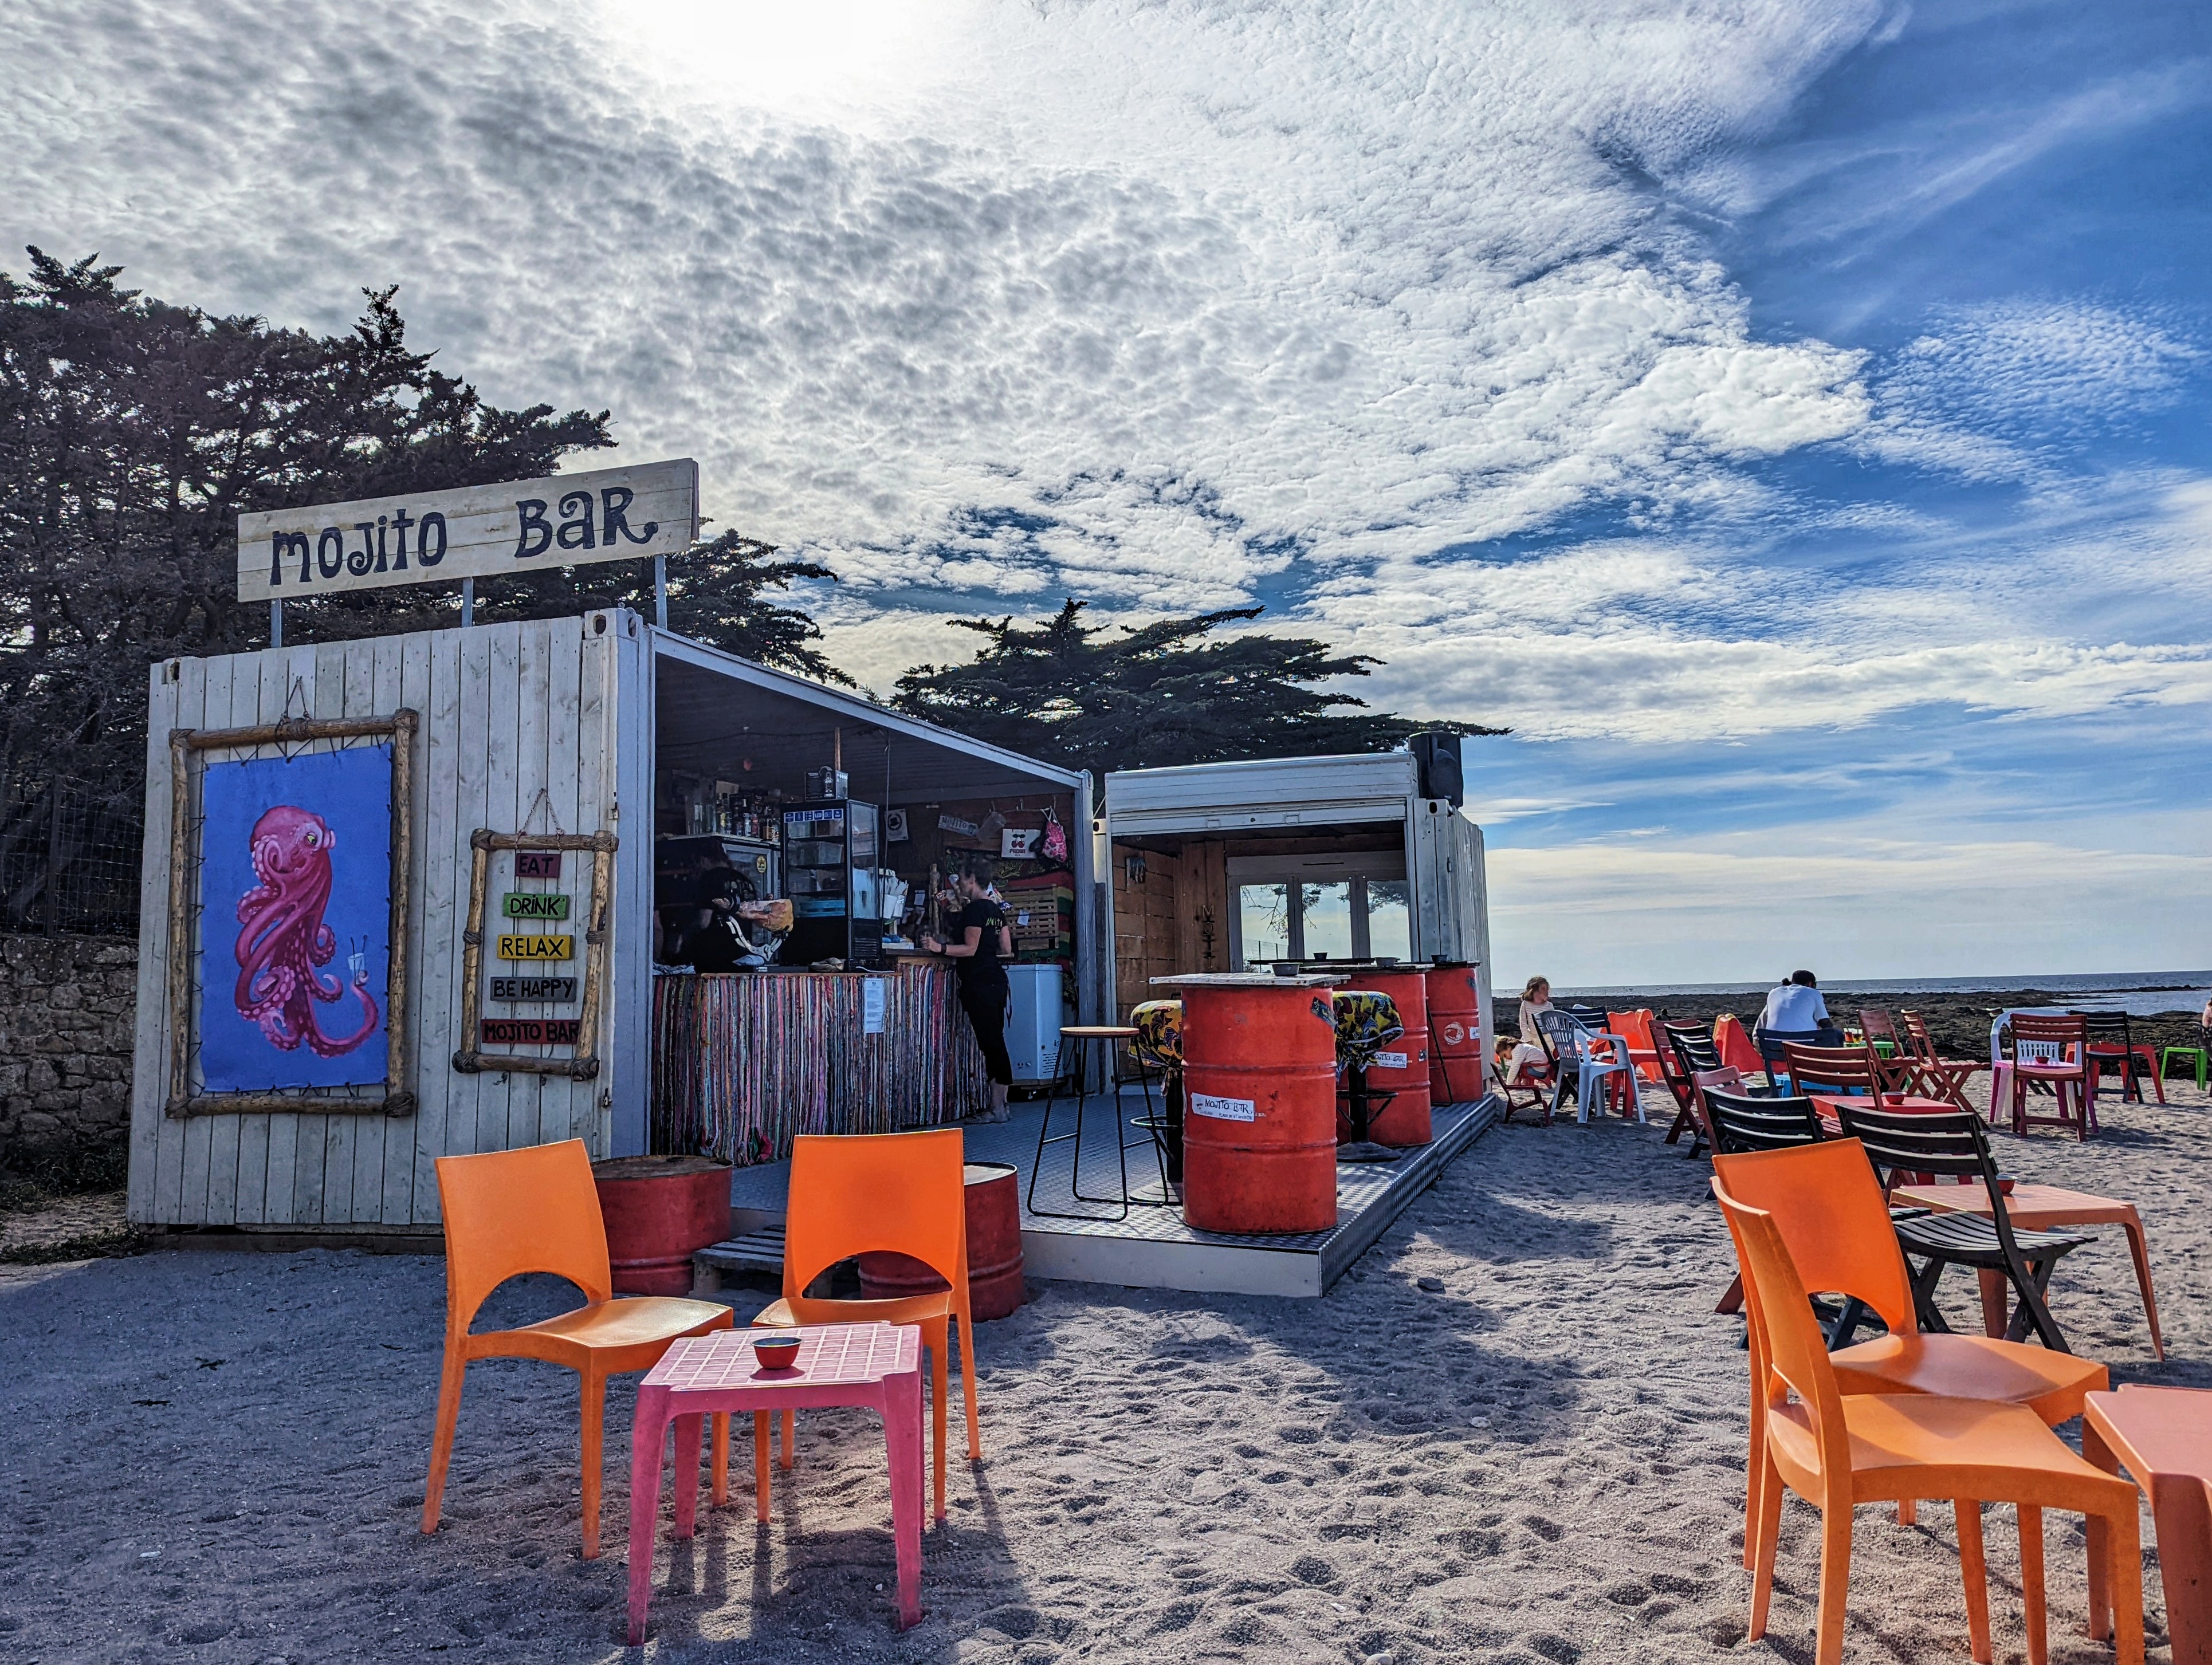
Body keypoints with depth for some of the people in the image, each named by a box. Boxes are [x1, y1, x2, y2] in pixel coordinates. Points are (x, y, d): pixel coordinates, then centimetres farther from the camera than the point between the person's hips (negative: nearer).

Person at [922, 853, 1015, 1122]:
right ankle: (1000, 1104, 12)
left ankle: (997, 1109, -4)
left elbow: (970, 948, -16)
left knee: (990, 1042, -7)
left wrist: (939, 948, -24)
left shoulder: (974, 909, -10)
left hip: (979, 983, -9)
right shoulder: (997, 910, 15)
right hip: (997, 980, 9)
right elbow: (1007, 951, 17)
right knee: (996, 1042, 10)